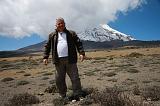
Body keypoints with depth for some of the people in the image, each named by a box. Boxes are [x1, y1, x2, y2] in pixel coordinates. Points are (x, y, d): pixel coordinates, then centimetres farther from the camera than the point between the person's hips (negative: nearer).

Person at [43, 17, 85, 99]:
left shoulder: (71, 33, 10)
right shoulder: (52, 35, 13)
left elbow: (78, 43, 5)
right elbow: (47, 46, 16)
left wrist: (81, 53, -8)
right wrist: (45, 57, 7)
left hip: (70, 59, -1)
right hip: (58, 61, 2)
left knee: (75, 78, 1)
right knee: (59, 79, 8)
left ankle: (78, 95, 13)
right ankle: (63, 96, 24)